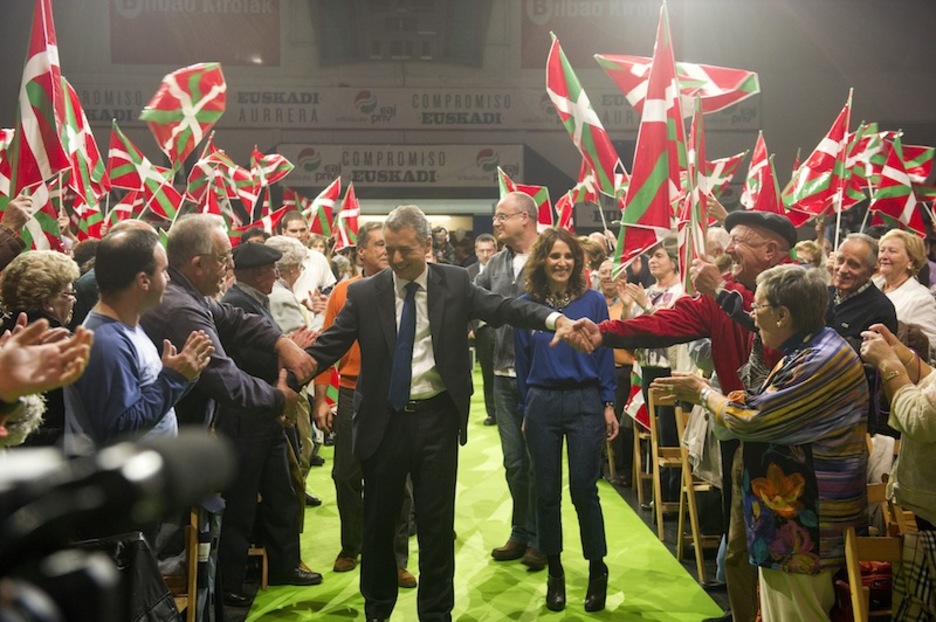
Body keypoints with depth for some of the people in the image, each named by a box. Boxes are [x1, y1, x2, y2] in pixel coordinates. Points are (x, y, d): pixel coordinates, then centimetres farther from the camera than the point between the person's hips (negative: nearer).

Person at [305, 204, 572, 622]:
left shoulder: (455, 282, -1)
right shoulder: (364, 293, -1)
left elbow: (502, 308, -10)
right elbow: (330, 345, -4)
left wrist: (553, 318, -26)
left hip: (437, 417, -1)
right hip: (383, 419, 1)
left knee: (436, 520, 8)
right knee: (378, 517, 14)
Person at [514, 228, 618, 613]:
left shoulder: (593, 301, -2)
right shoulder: (526, 304, 1)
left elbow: (605, 355, 1)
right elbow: (522, 362, 6)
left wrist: (608, 405, -1)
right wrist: (525, 410, 8)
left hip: (585, 402, -1)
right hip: (542, 405, 1)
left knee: (584, 490, 2)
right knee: (547, 492, 8)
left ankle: (597, 570, 20)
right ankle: (555, 571, 24)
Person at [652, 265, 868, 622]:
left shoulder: (823, 361, -25)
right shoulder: (806, 352, 11)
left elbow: (751, 419, -24)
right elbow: (761, 408, 14)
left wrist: (703, 392, -7)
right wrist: (699, 393, 9)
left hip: (805, 522, -11)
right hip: (788, 514, 11)